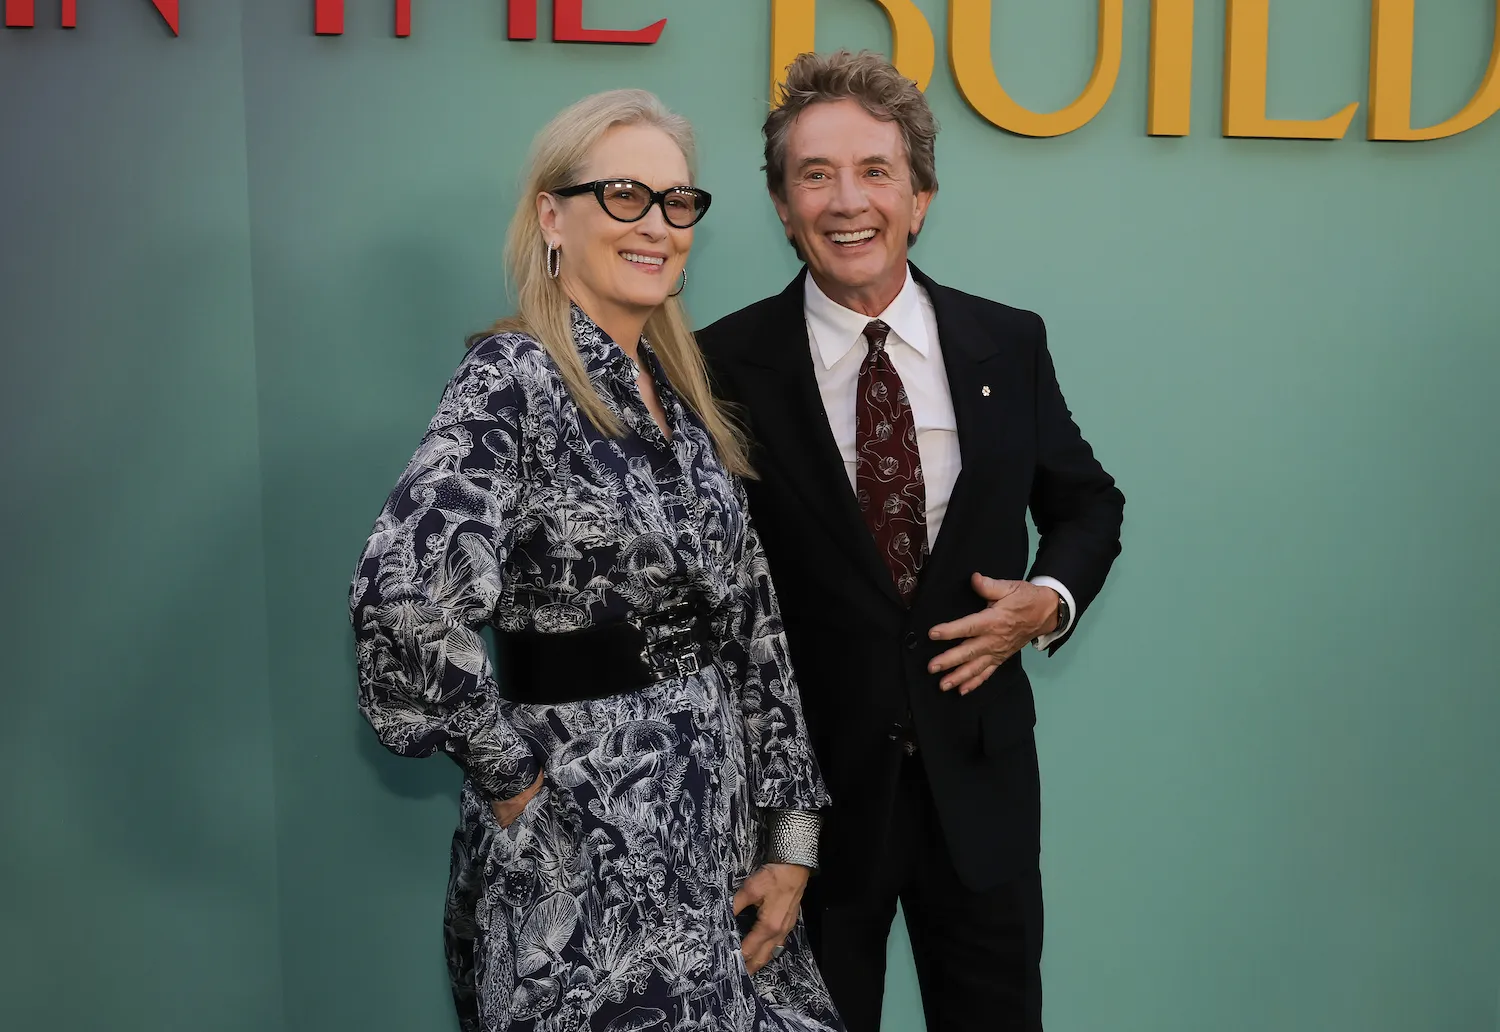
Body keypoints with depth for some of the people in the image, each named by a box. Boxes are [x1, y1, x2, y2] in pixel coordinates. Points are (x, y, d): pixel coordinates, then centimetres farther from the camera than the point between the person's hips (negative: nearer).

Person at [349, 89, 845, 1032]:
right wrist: (509, 769, -17)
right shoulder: (513, 379, -15)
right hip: (586, 846, -7)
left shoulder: (683, 393, 7)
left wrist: (791, 838, 3)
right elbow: (403, 600, -30)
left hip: (720, 817, 7)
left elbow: (753, 625, 6)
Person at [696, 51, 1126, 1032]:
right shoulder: (727, 364, -9)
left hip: (978, 773, 3)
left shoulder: (1008, 344, 0)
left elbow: (1087, 502, 13)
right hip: (809, 776, -2)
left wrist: (1050, 599, -6)